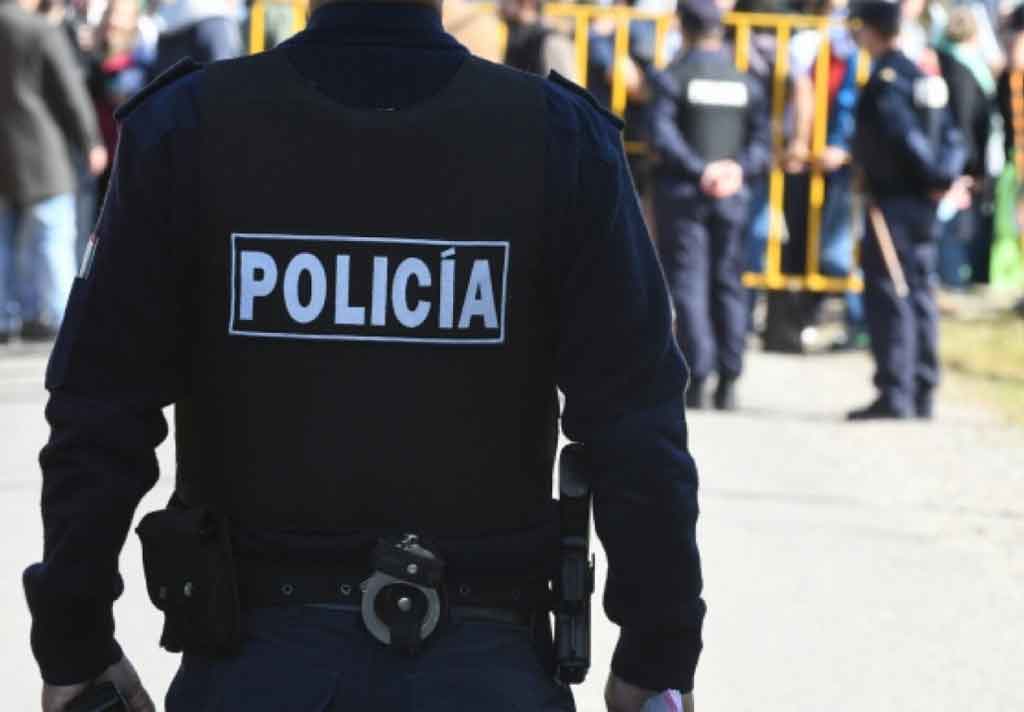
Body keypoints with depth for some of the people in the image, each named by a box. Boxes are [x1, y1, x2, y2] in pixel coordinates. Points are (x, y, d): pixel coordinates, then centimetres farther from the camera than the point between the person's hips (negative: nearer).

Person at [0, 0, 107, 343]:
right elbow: (69, 93, -5)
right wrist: (90, 142, 8)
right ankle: (47, 314, -2)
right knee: (50, 237, 2)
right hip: (36, 150, -5)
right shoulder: (43, 34, -10)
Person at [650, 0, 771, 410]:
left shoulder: (673, 78, -5)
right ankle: (728, 381, 7)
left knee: (688, 284, -1)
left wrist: (699, 171, -19)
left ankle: (697, 378, -9)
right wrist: (738, 169, -11)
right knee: (727, 284, 10)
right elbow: (762, 141, 1)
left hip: (682, 192, -3)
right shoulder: (746, 83, 8)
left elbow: (661, 134, -17)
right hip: (731, 194, 3)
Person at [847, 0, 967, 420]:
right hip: (922, 203, 9)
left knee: (888, 296, -8)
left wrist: (939, 176, -12)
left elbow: (906, 136, -23)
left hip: (891, 203, -9)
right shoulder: (921, 77, 13)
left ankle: (894, 394, -11)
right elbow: (949, 134, 11)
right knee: (919, 296, 13)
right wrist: (948, 176, -2)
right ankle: (922, 395, 17)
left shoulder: (884, 82, -15)